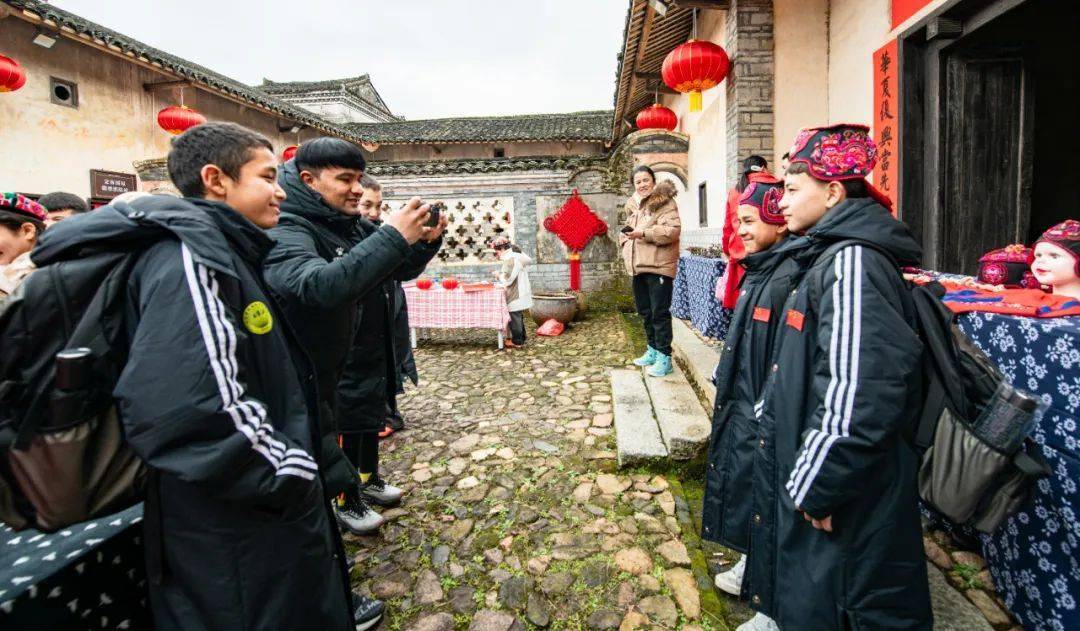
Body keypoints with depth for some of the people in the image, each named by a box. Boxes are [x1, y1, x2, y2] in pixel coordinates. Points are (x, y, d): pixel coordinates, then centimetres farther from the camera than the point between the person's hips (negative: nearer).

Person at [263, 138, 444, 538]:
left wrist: (427, 241, -11)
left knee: (369, 420, 23)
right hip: (329, 366, -8)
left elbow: (401, 270, 11)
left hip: (370, 355, 8)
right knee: (338, 433, 8)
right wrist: (393, 237, -45)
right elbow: (319, 286, -44)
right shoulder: (285, 232, -23)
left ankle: (369, 481, 45)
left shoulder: (356, 225, 1)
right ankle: (347, 502, 30)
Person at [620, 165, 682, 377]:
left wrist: (644, 233, -24)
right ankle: (653, 350, 29)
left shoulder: (664, 202, -5)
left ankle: (664, 357, -1)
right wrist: (625, 240, 11)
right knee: (645, 311, 16)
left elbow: (672, 230, -18)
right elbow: (627, 230, 33)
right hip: (638, 267, 9)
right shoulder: (633, 206, 20)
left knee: (659, 312, -7)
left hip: (658, 265, -8)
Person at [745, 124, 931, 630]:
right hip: (818, 479, 9)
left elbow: (860, 396, -29)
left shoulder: (851, 262, -21)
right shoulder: (831, 256, 11)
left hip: (846, 498, -9)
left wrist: (816, 488, -21)